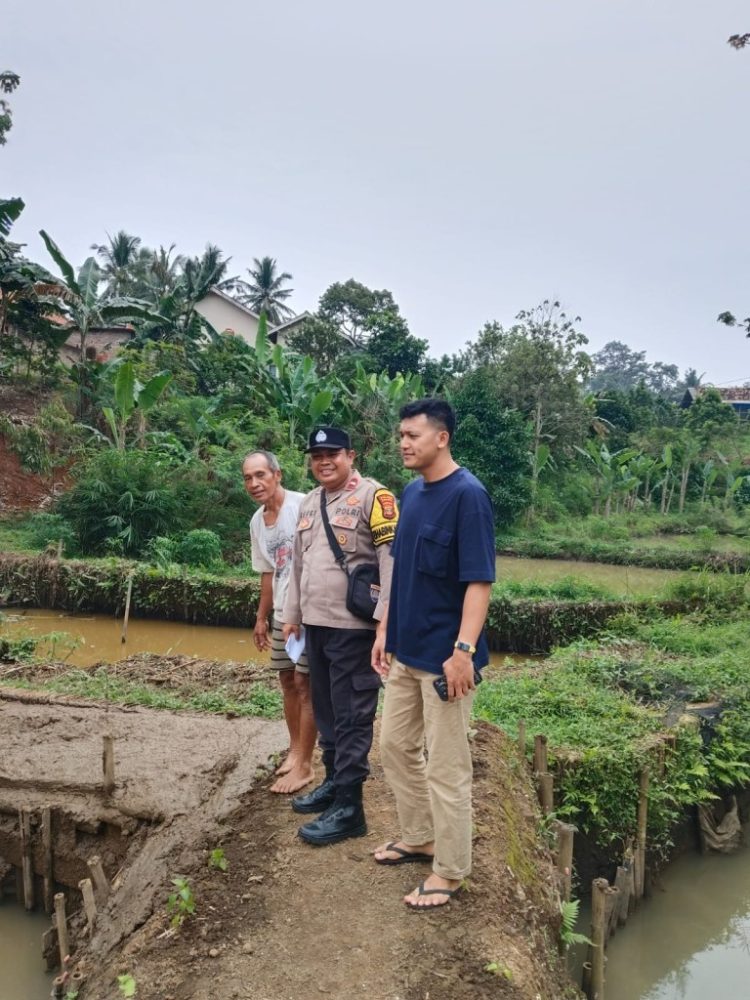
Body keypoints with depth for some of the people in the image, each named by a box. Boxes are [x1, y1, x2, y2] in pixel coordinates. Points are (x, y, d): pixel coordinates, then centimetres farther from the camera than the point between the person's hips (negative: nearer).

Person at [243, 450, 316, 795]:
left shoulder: (303, 505, -17)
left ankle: (304, 764, 9)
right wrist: (261, 617, 20)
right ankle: (295, 750, 30)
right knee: (288, 681, 15)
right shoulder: (256, 522, 9)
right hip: (281, 612, 8)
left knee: (305, 684, -2)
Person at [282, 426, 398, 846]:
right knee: (326, 711, 18)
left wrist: (385, 619, -21)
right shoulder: (309, 503, 15)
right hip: (316, 624, 8)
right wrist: (293, 615, 23)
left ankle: (349, 807, 6)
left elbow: (392, 558, -16)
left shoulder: (372, 495, -11)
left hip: (354, 627, -8)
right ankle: (334, 782, 33)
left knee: (352, 717, -1)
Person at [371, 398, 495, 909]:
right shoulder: (411, 493, 8)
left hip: (444, 655, -9)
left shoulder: (468, 495, -17)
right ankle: (419, 837, 39)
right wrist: (385, 630, 15)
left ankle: (450, 871, 22)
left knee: (446, 766, 4)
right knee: (396, 745, 19)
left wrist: (464, 649, -25)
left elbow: (479, 580, -20)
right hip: (406, 649, 9)